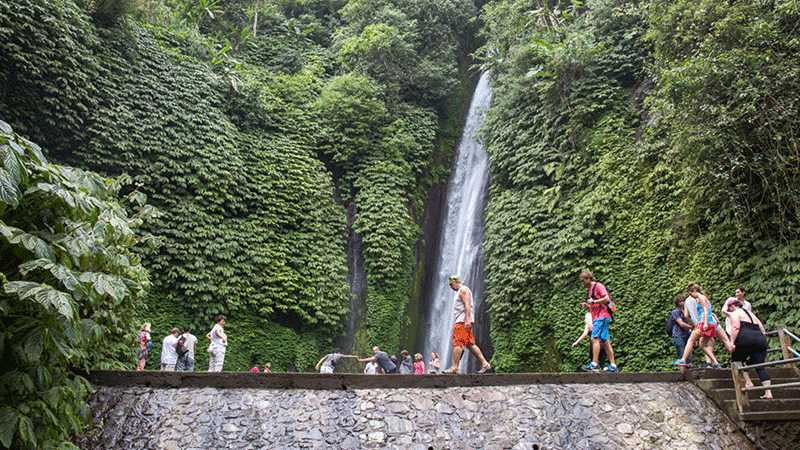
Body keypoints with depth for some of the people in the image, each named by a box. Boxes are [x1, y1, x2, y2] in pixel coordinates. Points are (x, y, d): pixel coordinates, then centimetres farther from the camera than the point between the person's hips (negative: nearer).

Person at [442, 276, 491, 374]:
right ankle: (484, 363, 5)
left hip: (463, 321, -10)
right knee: (470, 344, 6)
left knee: (457, 343, -13)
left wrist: (467, 320, -25)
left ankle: (454, 367, -15)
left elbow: (467, 305, -17)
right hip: (462, 321, 10)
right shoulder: (460, 291, 26)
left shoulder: (463, 290, -5)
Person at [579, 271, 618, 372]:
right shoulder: (591, 289, 24)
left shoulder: (598, 286, -4)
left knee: (595, 338, -18)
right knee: (605, 341, 5)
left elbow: (607, 299, -16)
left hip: (602, 317, -10)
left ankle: (594, 364, -24)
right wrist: (587, 305, 12)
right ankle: (613, 366, 5)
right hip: (597, 318, 10)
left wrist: (593, 302, -15)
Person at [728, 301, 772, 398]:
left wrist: (732, 343, -13)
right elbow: (762, 330, 25)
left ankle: (748, 383, 0)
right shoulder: (751, 314, 30)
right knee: (760, 366, 5)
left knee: (737, 361, 11)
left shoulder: (735, 313, 7)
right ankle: (768, 392, -3)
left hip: (745, 339, -7)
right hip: (760, 339, 7)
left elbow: (735, 328, -10)